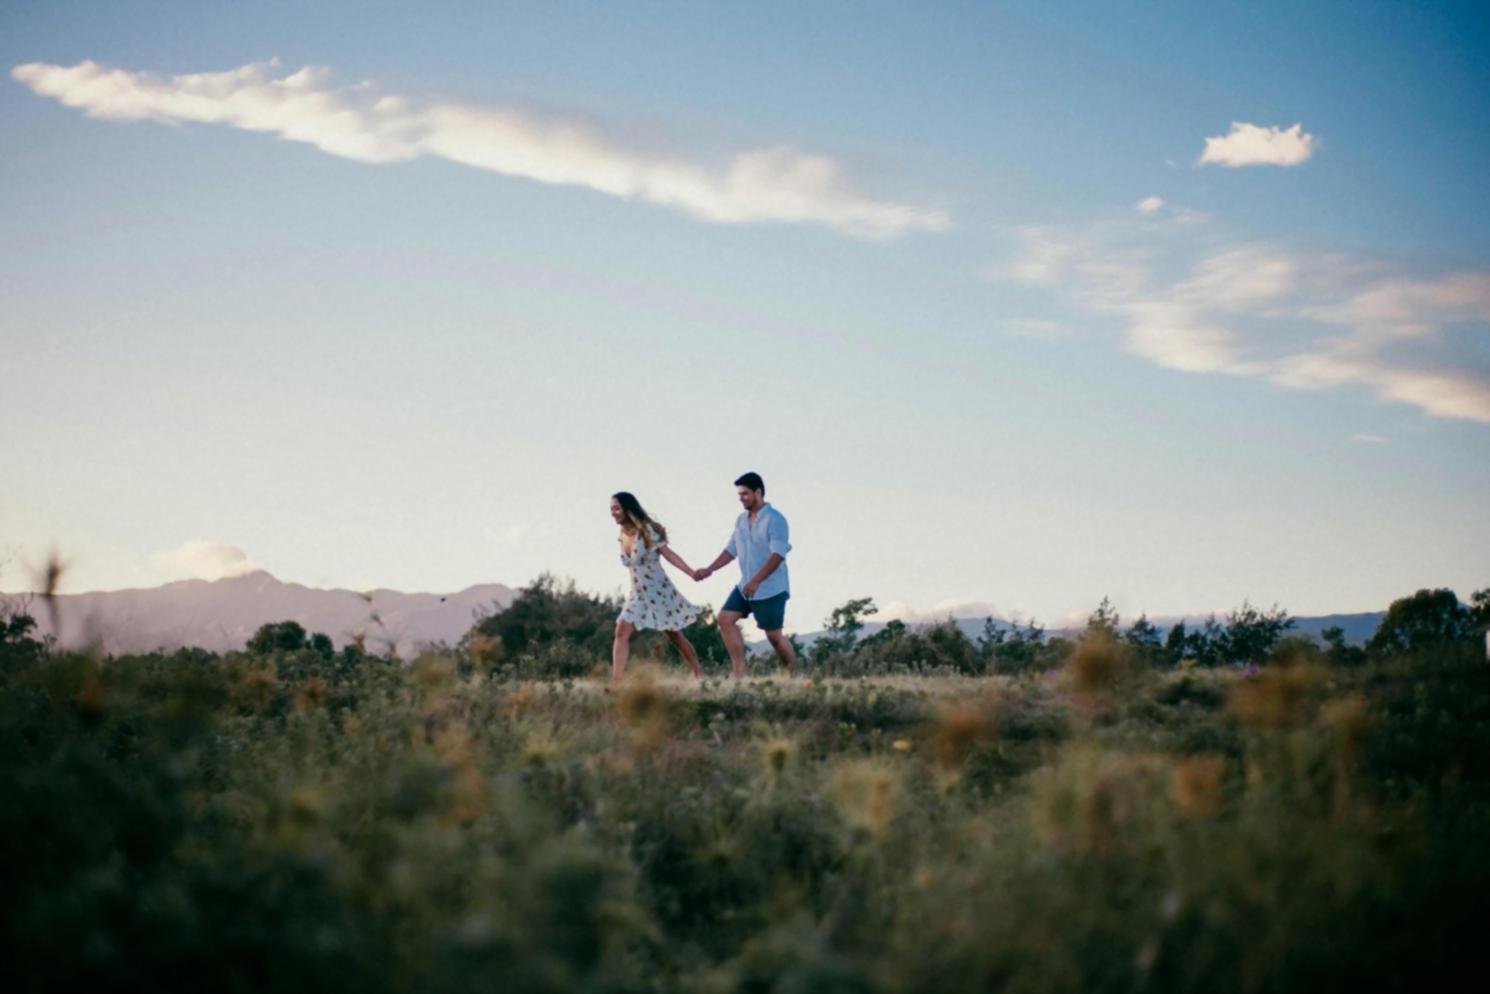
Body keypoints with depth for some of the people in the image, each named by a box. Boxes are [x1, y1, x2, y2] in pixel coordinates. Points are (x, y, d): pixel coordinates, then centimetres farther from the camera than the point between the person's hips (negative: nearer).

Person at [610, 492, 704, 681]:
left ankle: (699, 675, 21)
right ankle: (616, 680, -17)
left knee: (675, 636, 6)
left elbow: (668, 554, -17)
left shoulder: (646, 531, -14)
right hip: (638, 594, 5)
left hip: (659, 592, -5)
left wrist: (693, 573, -25)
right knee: (622, 631, -13)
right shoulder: (622, 537, 5)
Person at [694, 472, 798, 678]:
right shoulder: (741, 520, 9)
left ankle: (794, 677, 13)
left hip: (771, 589, -8)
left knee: (774, 635, -3)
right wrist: (709, 569, 2)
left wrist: (756, 582, -32)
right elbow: (731, 550, 16)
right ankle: (738, 671, 1)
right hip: (746, 586, 8)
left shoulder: (775, 520, -15)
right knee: (726, 618, -2)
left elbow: (778, 555, -24)